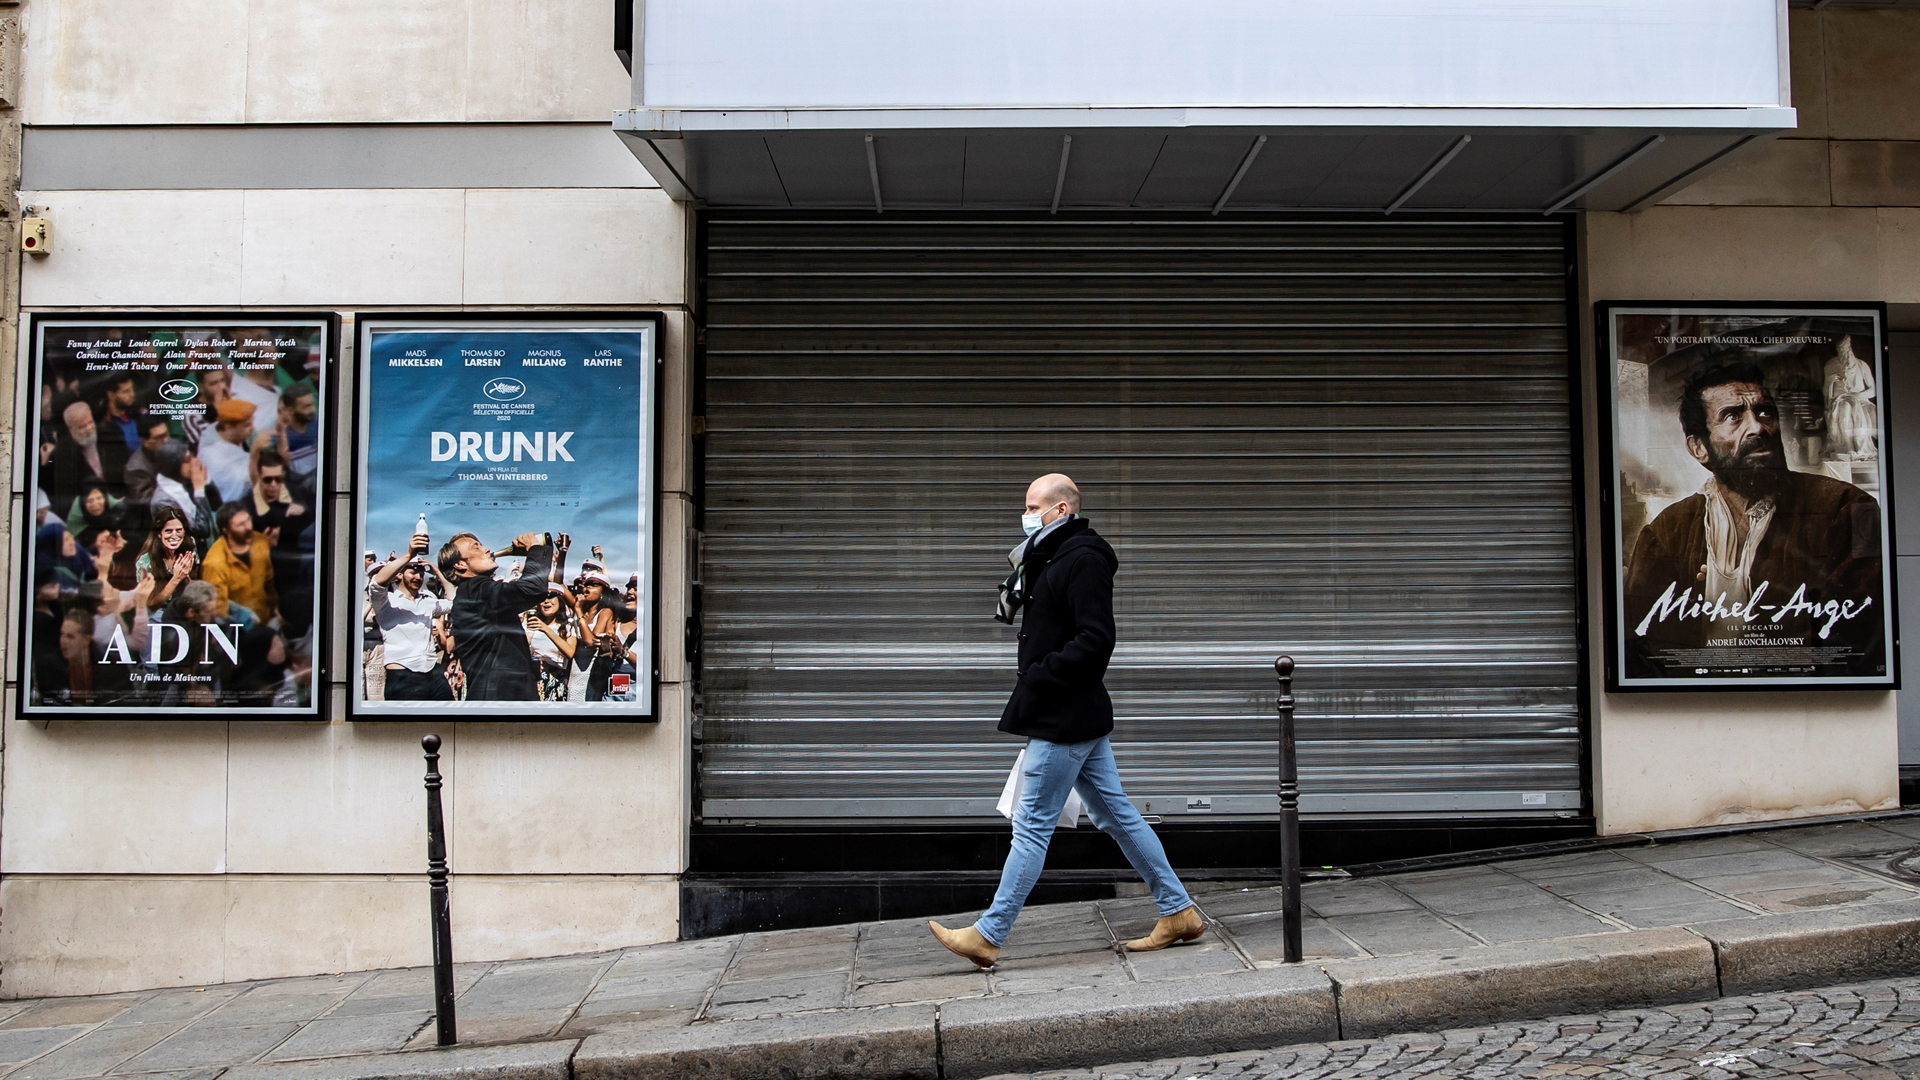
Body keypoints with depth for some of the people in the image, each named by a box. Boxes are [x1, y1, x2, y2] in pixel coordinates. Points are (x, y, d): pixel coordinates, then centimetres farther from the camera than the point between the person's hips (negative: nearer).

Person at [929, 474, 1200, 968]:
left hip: (1064, 721, -11)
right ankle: (1178, 912, 19)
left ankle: (988, 935, 4)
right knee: (1116, 814, 13)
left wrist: (1036, 677, -20)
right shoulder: (1057, 558, 17)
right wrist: (1025, 581, 9)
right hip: (1077, 717, 11)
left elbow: (1095, 640, -23)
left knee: (1032, 824, -4)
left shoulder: (1083, 560, -16)